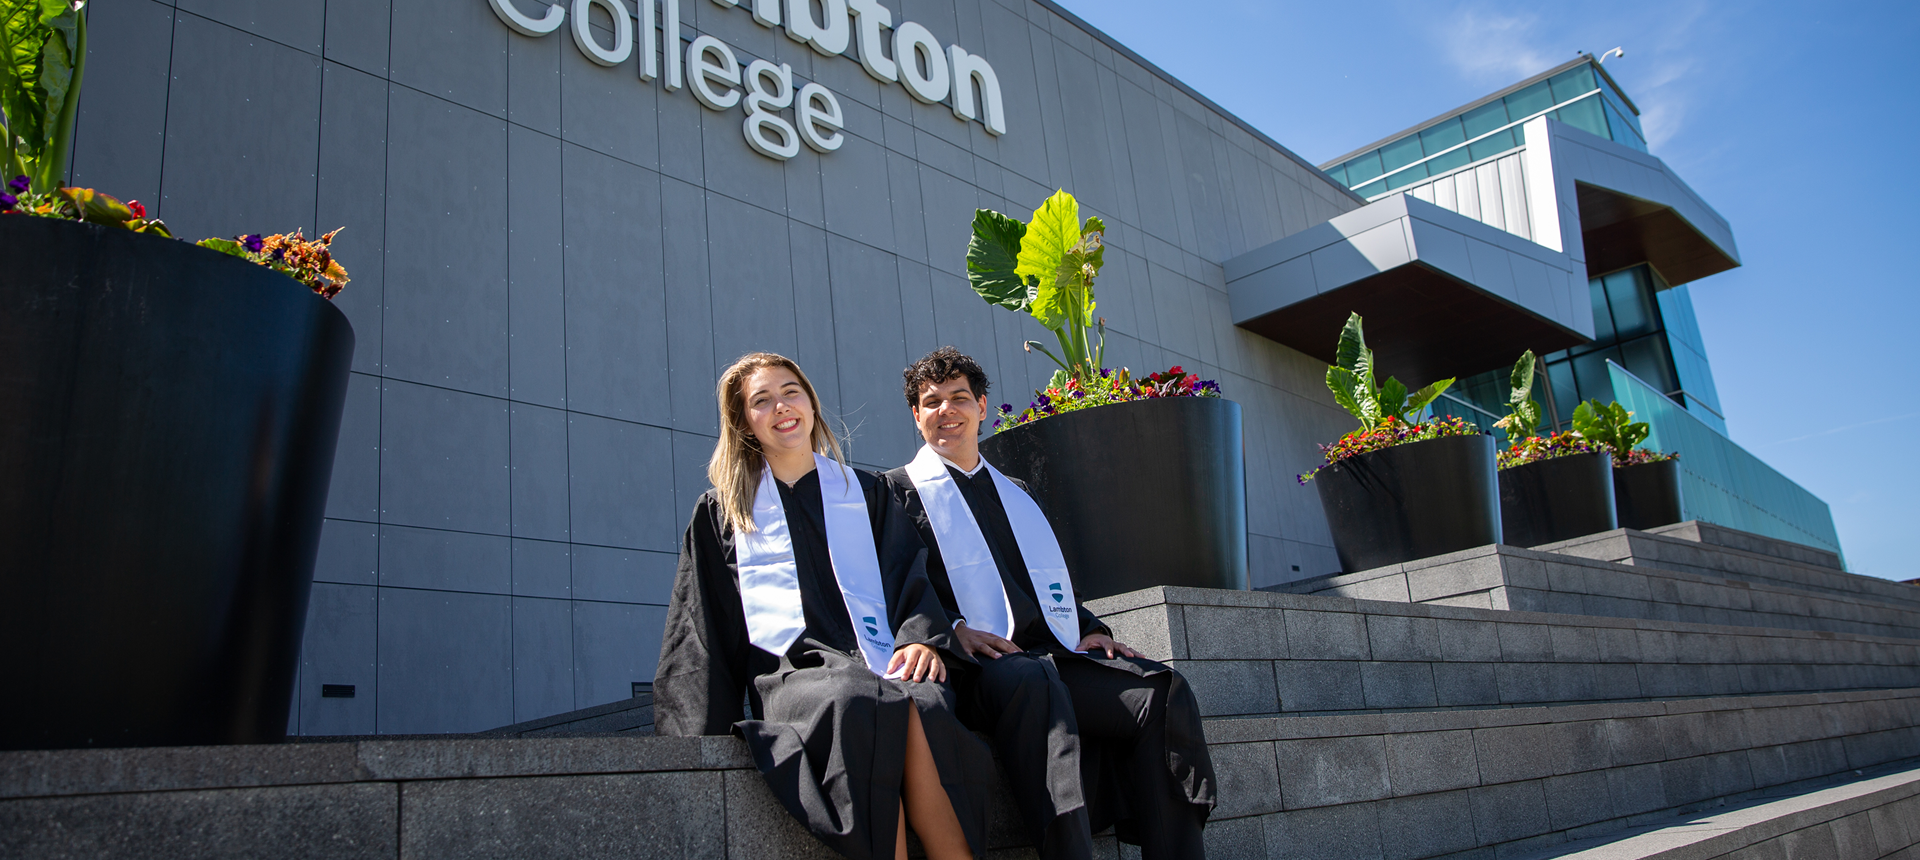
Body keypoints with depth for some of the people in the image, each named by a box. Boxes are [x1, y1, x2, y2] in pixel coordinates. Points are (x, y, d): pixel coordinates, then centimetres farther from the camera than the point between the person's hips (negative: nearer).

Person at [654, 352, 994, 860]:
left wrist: (922, 636, -11)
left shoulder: (868, 494, 24)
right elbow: (700, 632, 15)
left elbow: (912, 577, 12)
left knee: (925, 703, -36)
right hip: (789, 673, -1)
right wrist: (703, 735, 0)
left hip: (879, 665, 1)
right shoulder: (721, 514, 21)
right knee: (856, 701, -38)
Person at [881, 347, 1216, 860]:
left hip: (1059, 655, 6)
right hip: (979, 664, -5)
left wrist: (1090, 629, 10)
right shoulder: (899, 490, 13)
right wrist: (953, 628, -17)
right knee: (1031, 680, -40)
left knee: (1162, 689, -21)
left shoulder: (1016, 494, 31)